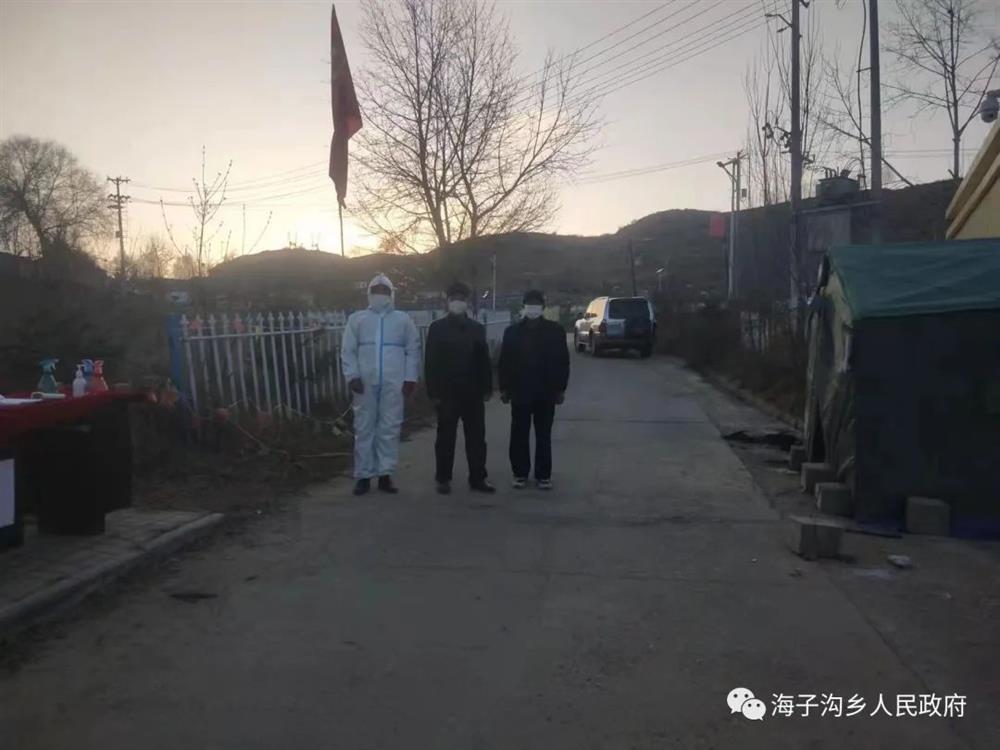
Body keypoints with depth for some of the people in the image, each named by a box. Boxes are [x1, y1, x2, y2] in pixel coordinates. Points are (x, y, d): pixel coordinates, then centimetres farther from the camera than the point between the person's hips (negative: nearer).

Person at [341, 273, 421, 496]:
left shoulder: (403, 319, 11)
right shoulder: (357, 319, 11)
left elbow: (413, 350, 7)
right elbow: (347, 350, 5)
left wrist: (410, 378, -3)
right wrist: (352, 376, -7)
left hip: (394, 383, 0)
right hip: (365, 383, 0)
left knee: (389, 429, 1)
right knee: (364, 429, 2)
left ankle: (385, 475, 9)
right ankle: (363, 476, 8)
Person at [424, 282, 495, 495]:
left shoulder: (477, 328, 9)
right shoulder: (437, 328, 1)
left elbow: (484, 360, 9)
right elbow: (430, 362, -3)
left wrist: (487, 388, 3)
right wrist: (433, 391, -9)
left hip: (473, 392, 3)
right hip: (447, 392, -2)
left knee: (476, 436, 5)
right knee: (446, 437, 4)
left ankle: (477, 478, 13)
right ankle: (443, 478, 13)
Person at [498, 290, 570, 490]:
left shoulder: (555, 330, 0)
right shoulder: (512, 331, 3)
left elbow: (563, 361, 1)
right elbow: (504, 362, 4)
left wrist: (561, 388, -3)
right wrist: (504, 388, 0)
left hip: (546, 393, -1)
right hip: (519, 392, 1)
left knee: (543, 436, 7)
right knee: (519, 436, 5)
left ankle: (543, 475, 15)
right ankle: (520, 473, 16)